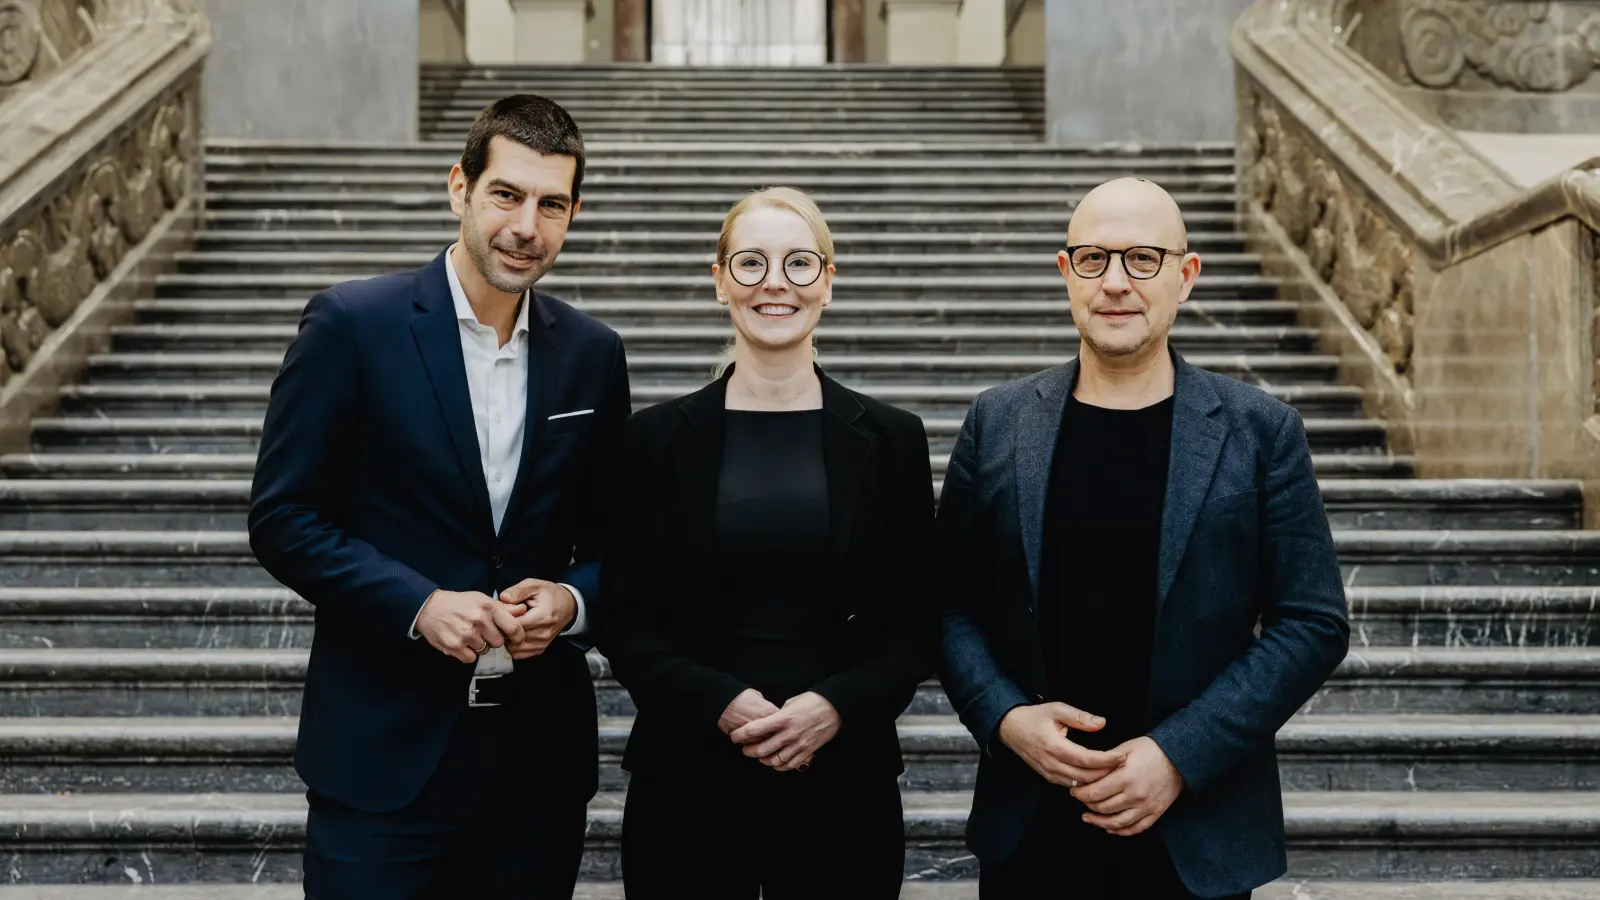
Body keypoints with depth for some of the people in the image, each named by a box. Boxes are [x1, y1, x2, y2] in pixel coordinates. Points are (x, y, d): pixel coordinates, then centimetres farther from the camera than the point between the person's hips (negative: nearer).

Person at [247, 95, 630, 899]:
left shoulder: (592, 354, 6)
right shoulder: (350, 324, -6)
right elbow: (282, 518, -6)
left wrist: (572, 600, -9)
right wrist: (417, 604, -17)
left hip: (541, 755, 4)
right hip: (383, 751, -3)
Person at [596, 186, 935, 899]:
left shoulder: (890, 440, 2)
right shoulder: (656, 438, 1)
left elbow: (918, 623, 3)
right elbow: (623, 619, 1)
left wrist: (838, 706, -13)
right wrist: (720, 704, -14)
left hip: (844, 783, 0)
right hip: (687, 781, 0)